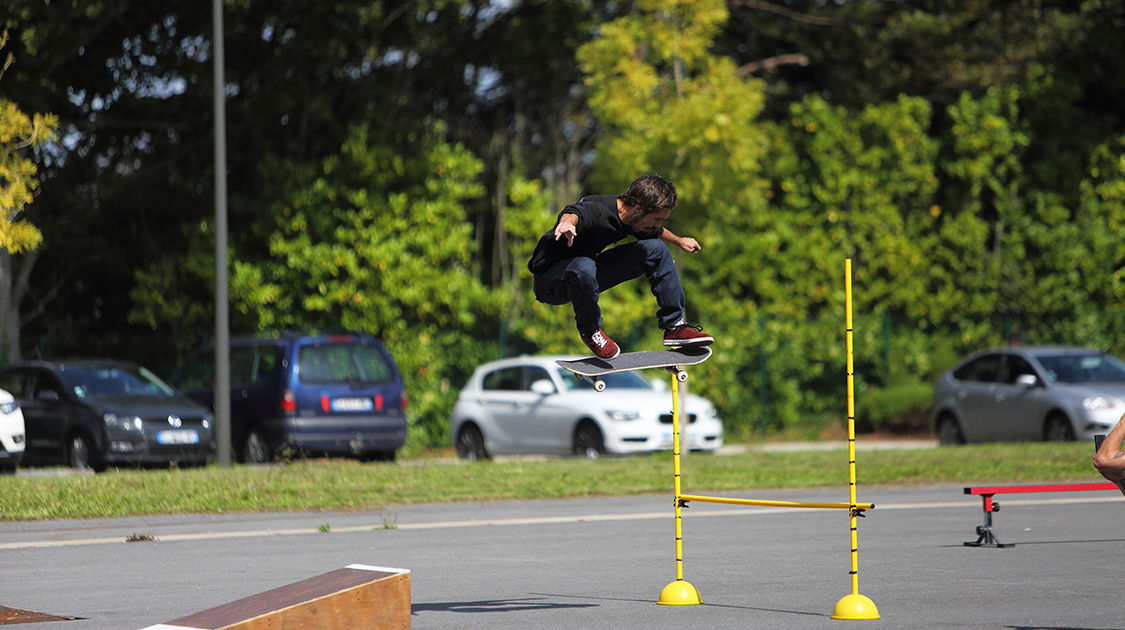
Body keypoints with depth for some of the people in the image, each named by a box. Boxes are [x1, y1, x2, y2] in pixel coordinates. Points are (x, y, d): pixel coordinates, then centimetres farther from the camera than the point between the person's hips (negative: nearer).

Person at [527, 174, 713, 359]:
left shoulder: (633, 219, -3)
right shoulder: (598, 210, -31)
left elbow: (657, 232, 22)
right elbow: (573, 213, -56)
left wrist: (679, 241, 40)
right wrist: (568, 222, -79)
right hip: (549, 279, -8)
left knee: (656, 248, -1)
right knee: (584, 268, -42)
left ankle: (674, 326, 7)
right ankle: (589, 331, -14)